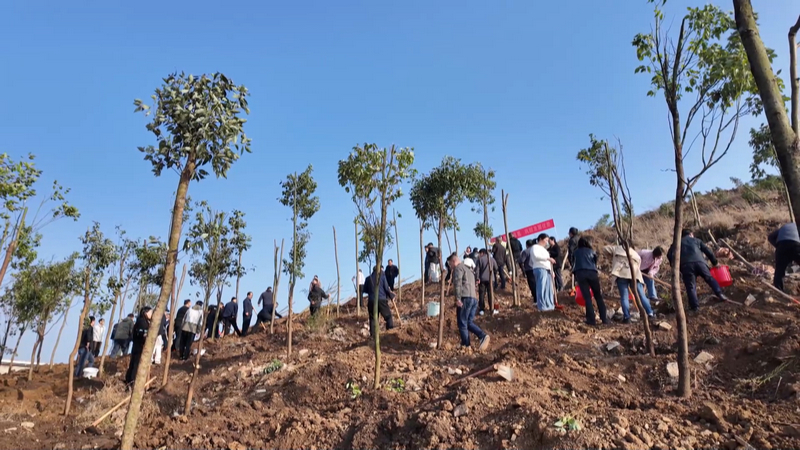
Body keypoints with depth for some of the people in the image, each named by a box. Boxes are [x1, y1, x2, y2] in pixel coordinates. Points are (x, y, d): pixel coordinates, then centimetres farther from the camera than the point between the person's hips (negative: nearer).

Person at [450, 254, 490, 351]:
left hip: (465, 298, -8)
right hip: (474, 299, 9)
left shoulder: (458, 268, 0)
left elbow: (458, 283, -15)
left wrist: (458, 298, -21)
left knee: (462, 323, -2)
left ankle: (466, 345, -3)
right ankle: (483, 336, -9)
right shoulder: (468, 270, 29)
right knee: (469, 322, 11)